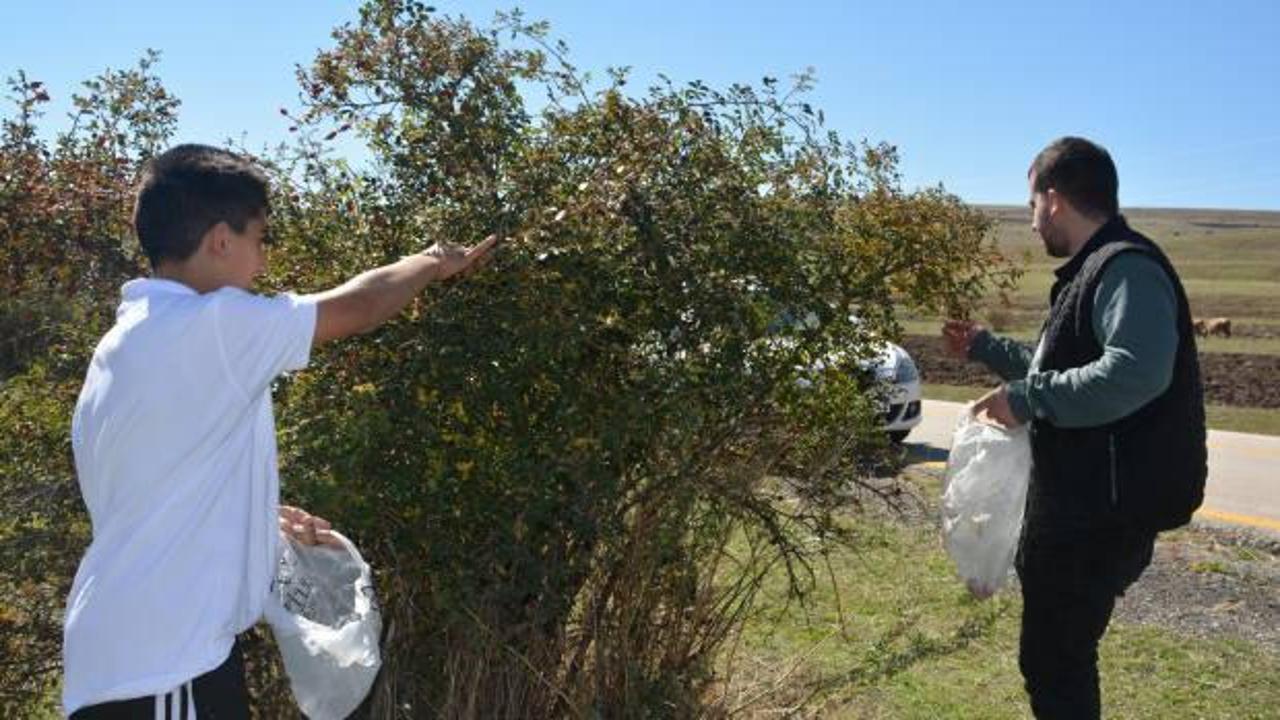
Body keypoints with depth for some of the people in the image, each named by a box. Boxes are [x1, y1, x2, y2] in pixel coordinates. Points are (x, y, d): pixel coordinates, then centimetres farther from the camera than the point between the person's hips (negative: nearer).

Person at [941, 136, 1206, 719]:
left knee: (1053, 663, 0)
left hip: (1101, 517, -10)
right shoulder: (1093, 270, 15)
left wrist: (1027, 398, -26)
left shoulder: (1127, 268, -18)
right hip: (1076, 508, 10)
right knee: (1058, 657, 21)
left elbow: (1136, 372, -35)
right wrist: (983, 347, 32)